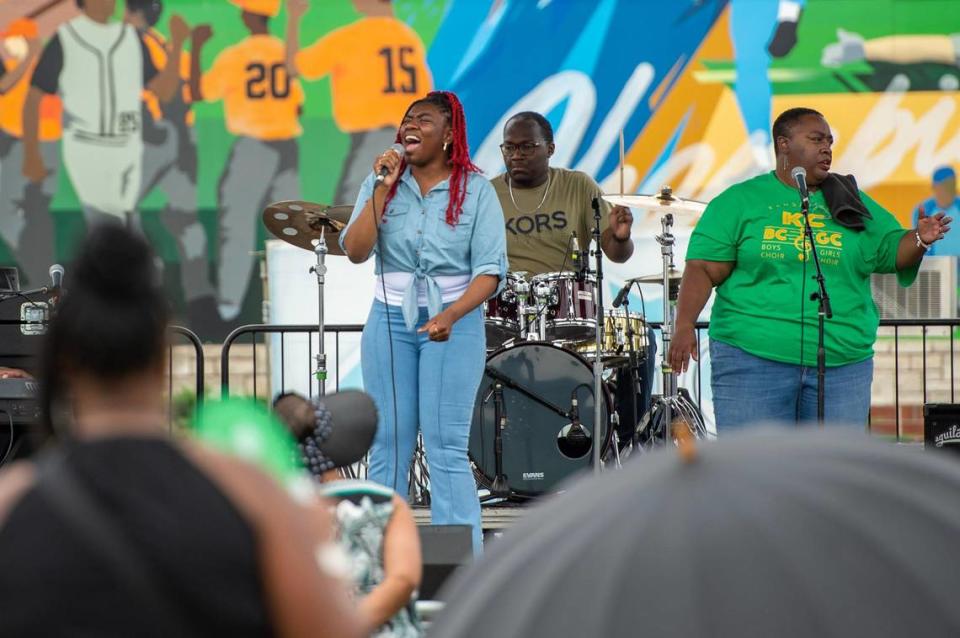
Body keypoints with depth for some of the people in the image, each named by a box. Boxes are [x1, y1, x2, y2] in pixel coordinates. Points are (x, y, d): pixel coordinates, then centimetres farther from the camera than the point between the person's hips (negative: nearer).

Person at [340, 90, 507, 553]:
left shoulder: (474, 191, -3)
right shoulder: (381, 183, 4)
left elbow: (490, 270, -8)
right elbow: (355, 251, -8)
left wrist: (451, 315, -23)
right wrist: (384, 189, -14)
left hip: (455, 323, -3)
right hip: (391, 320, 3)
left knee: (446, 447, -7)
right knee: (389, 444, 6)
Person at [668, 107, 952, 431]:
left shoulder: (851, 204, 15)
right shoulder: (738, 201, 4)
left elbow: (892, 250, 13)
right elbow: (703, 269, -1)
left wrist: (920, 239, -9)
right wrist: (684, 325, -15)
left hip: (842, 364, 4)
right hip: (752, 359, -3)